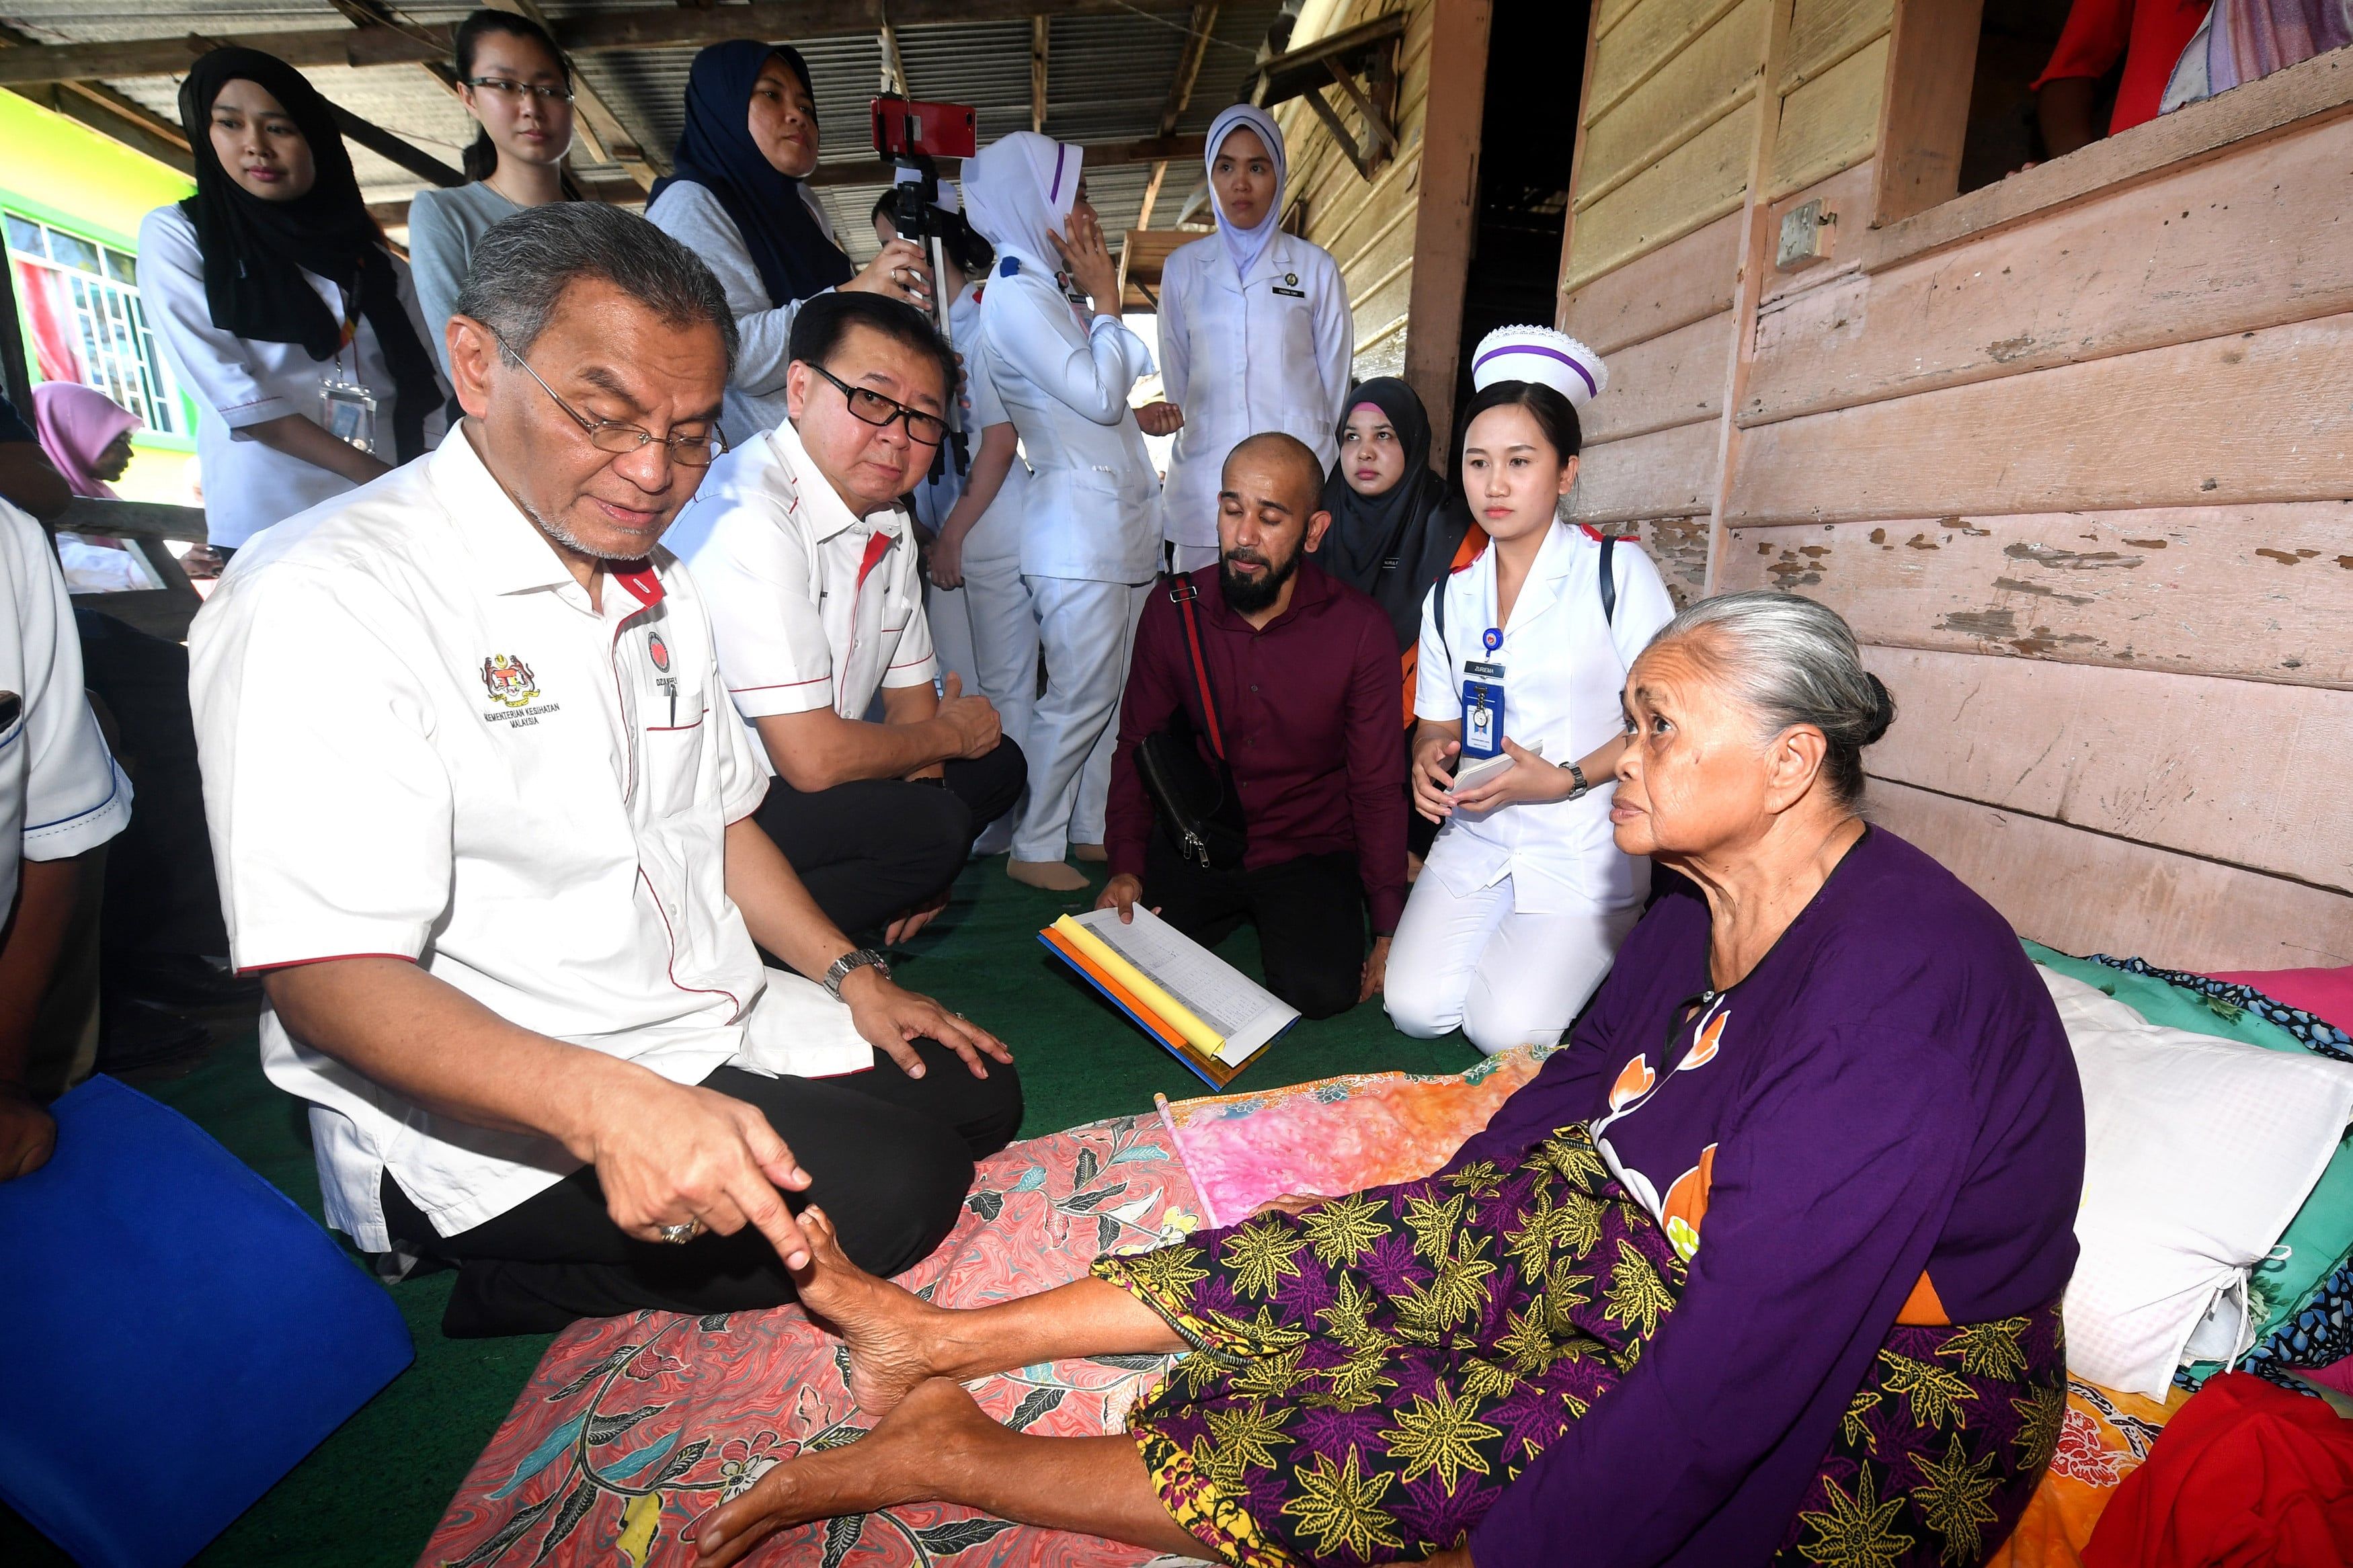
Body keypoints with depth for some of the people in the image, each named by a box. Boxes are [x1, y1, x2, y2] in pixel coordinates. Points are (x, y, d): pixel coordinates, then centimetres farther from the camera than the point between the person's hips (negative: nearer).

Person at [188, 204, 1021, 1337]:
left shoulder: (659, 587, 9)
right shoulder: (323, 604, -18)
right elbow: (326, 977, -25)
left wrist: (852, 974, 5)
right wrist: (608, 1105, -40)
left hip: (721, 1035, 8)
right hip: (488, 1112, -8)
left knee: (976, 1094, 6)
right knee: (881, 1199, -21)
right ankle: (518, 1290, 1)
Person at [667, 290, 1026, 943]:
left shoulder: (889, 521, 4)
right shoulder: (749, 519, -25)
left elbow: (910, 690, 11)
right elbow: (812, 758, -28)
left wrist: (918, 876, 2)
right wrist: (950, 733, -9)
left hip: (787, 777, 9)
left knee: (996, 765, 8)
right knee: (926, 827, -27)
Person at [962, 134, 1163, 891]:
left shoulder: (1052, 291, 19)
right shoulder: (1015, 297, -10)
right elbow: (1099, 394, -17)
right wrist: (1105, 300, -5)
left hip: (1118, 522, 9)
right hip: (1078, 525, -9)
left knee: (1113, 690, 11)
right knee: (1078, 698, -6)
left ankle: (1093, 827, 23)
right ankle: (1032, 847, 8)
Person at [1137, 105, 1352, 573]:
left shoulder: (1315, 267, 6)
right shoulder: (1183, 267, 11)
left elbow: (1334, 378, 9)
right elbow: (1176, 379, 15)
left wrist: (1313, 453, 9)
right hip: (1205, 480, 1)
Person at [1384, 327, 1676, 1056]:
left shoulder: (1615, 571, -7)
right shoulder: (1450, 596, 8)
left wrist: (1565, 779, -20)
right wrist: (1430, 757, -11)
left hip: (1583, 850, -4)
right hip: (1475, 840, 4)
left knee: (1506, 1029, -14)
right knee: (1416, 1010, -9)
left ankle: (1606, 943, 16)